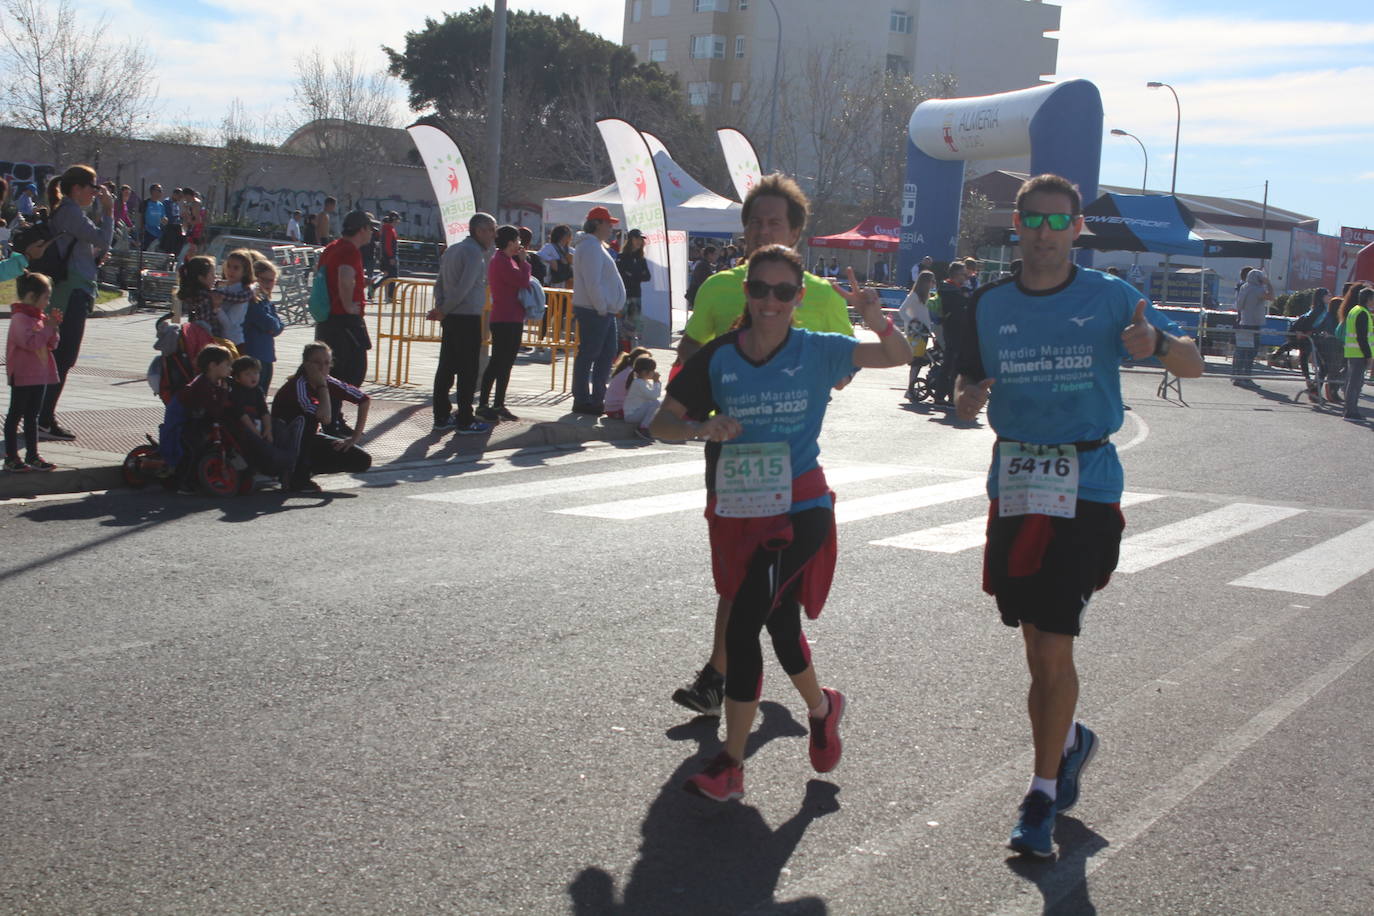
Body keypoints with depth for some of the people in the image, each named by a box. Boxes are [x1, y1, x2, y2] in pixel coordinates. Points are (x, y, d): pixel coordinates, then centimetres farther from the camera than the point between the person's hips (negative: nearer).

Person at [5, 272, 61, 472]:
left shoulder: (39, 317, 12)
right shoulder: (20, 318, -15)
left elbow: (52, 344, 15)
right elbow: (31, 342, -28)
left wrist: (53, 327, 0)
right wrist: (48, 327, -21)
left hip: (39, 375, 9)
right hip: (22, 375, -9)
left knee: (32, 416, 13)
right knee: (15, 414, 0)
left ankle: (32, 456, 18)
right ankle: (11, 457, 4)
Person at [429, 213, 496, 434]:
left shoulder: (452, 250, 16)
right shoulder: (474, 252, -13)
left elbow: (440, 283, 15)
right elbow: (464, 287, -19)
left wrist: (441, 308, 2)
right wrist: (443, 311, -9)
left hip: (451, 317, 9)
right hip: (468, 318, -9)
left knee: (446, 368, 11)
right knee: (468, 371, -3)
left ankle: (441, 417, 16)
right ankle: (465, 421, 0)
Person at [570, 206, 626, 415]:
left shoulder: (597, 246, 20)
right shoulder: (590, 247, -14)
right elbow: (592, 282, -21)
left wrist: (611, 306, 17)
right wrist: (601, 308, -19)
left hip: (605, 311, 11)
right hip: (593, 311, -11)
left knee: (607, 354, 13)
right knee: (588, 354, -5)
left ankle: (597, 398, 20)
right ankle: (582, 401, 0)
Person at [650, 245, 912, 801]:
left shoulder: (819, 352, -4)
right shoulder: (717, 358, -2)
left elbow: (898, 356, -5)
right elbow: (661, 424, 0)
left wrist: (878, 320, -27)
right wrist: (700, 427, -22)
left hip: (799, 510, -3)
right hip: (735, 513, 3)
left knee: (742, 626, -14)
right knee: (780, 626, 16)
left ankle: (730, 764, -3)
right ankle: (820, 706, 47)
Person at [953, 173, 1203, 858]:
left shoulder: (1109, 298, -2)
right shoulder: (988, 305, 6)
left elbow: (1193, 366, -2)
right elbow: (968, 383, 14)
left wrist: (1157, 343, -24)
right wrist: (966, 400, -10)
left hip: (1086, 485, -3)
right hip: (1015, 484, 3)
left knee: (1053, 646, -7)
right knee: (1035, 643, 11)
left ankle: (1043, 792, 8)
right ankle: (1069, 740, 39)